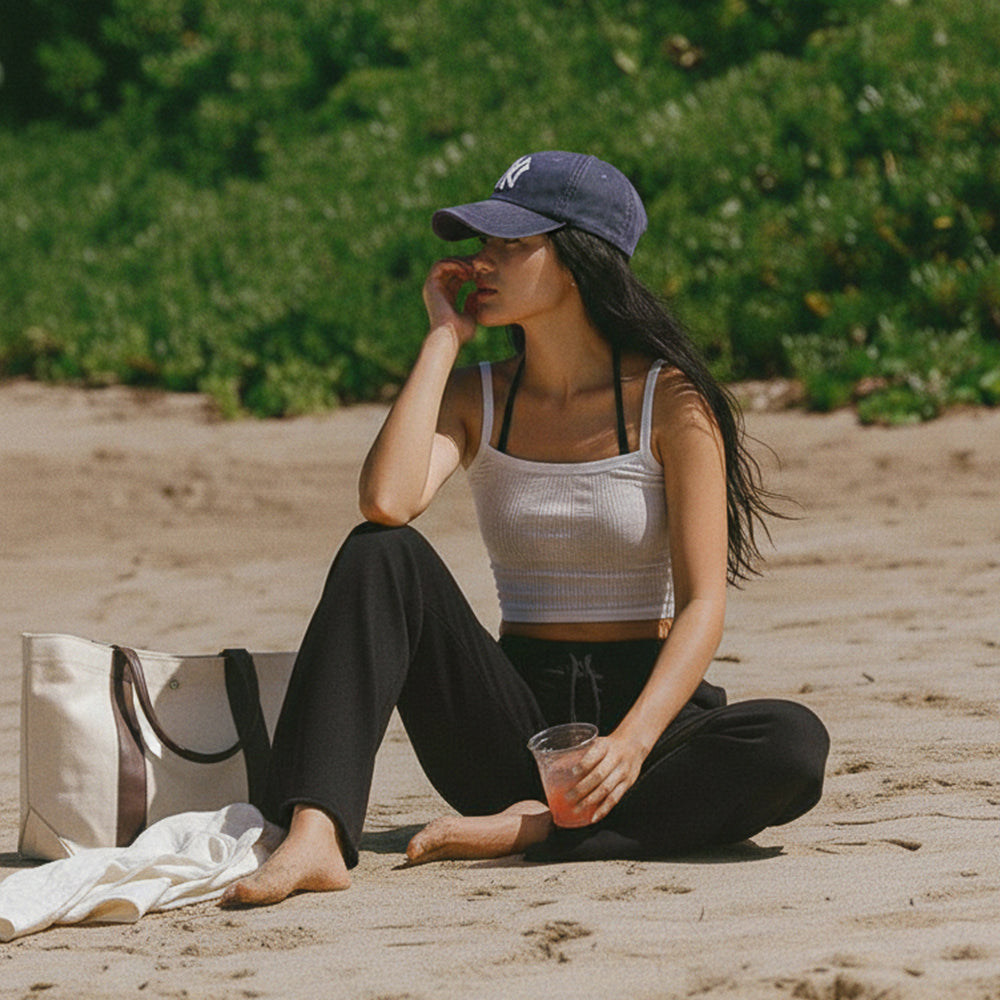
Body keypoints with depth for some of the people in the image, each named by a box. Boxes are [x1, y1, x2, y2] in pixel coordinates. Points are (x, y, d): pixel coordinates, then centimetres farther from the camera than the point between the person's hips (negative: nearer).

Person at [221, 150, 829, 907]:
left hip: (645, 707, -2)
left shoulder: (670, 403, -5)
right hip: (512, 724, 2)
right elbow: (387, 502, -17)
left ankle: (535, 830, -27)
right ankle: (316, 836, -37)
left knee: (793, 745, -33)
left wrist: (633, 740, -28)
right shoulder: (476, 397, 5)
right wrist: (444, 337, -8)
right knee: (382, 557, -21)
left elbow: (703, 603, -12)